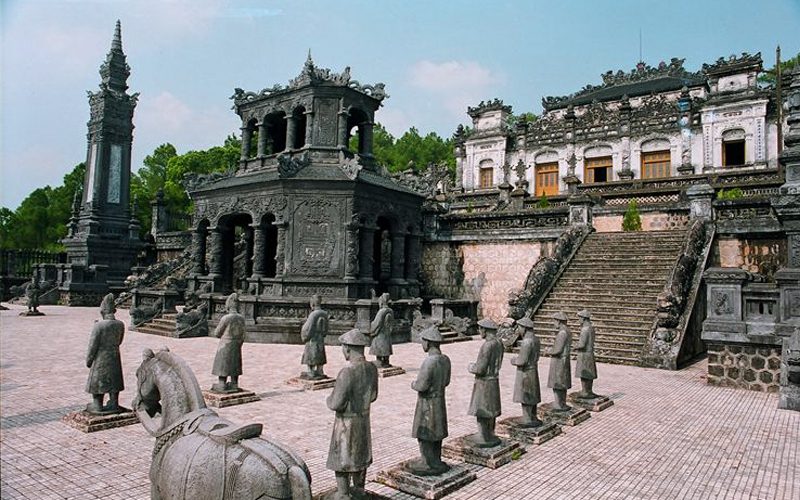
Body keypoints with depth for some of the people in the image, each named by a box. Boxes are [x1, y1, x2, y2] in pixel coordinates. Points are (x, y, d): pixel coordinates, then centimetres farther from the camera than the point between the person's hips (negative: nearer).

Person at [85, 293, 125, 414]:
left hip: (100, 359, -4)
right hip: (115, 357, 5)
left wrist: (88, 360, -3)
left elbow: (92, 345, -14)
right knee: (113, 381, 15)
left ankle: (98, 406, 20)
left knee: (97, 381, 11)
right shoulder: (120, 324, -6)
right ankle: (114, 405, 22)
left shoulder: (99, 325, -20)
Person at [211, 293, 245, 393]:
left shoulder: (225, 318, -18)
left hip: (225, 346, -5)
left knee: (223, 365, 6)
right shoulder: (241, 318, -2)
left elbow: (216, 333, -7)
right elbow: (242, 335, 7)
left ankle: (222, 385, 11)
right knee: (235, 365, 15)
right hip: (236, 347, 5)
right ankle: (234, 384, 22)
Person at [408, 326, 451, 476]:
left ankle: (432, 465, 12)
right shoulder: (445, 359, -2)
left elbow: (421, 386, -24)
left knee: (425, 436, 5)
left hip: (427, 404, -8)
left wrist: (413, 384, -3)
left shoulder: (429, 361, -27)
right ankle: (434, 461, 30)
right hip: (440, 401, 8)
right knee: (435, 434, 19)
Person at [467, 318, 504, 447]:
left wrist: (470, 368, -4)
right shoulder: (499, 343, 2)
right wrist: (475, 366, 13)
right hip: (493, 381, 9)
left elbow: (480, 369, -25)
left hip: (484, 383, -9)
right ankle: (490, 435, 29)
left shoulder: (487, 346, -26)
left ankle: (484, 439, 9)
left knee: (481, 412, 2)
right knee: (490, 410, 18)